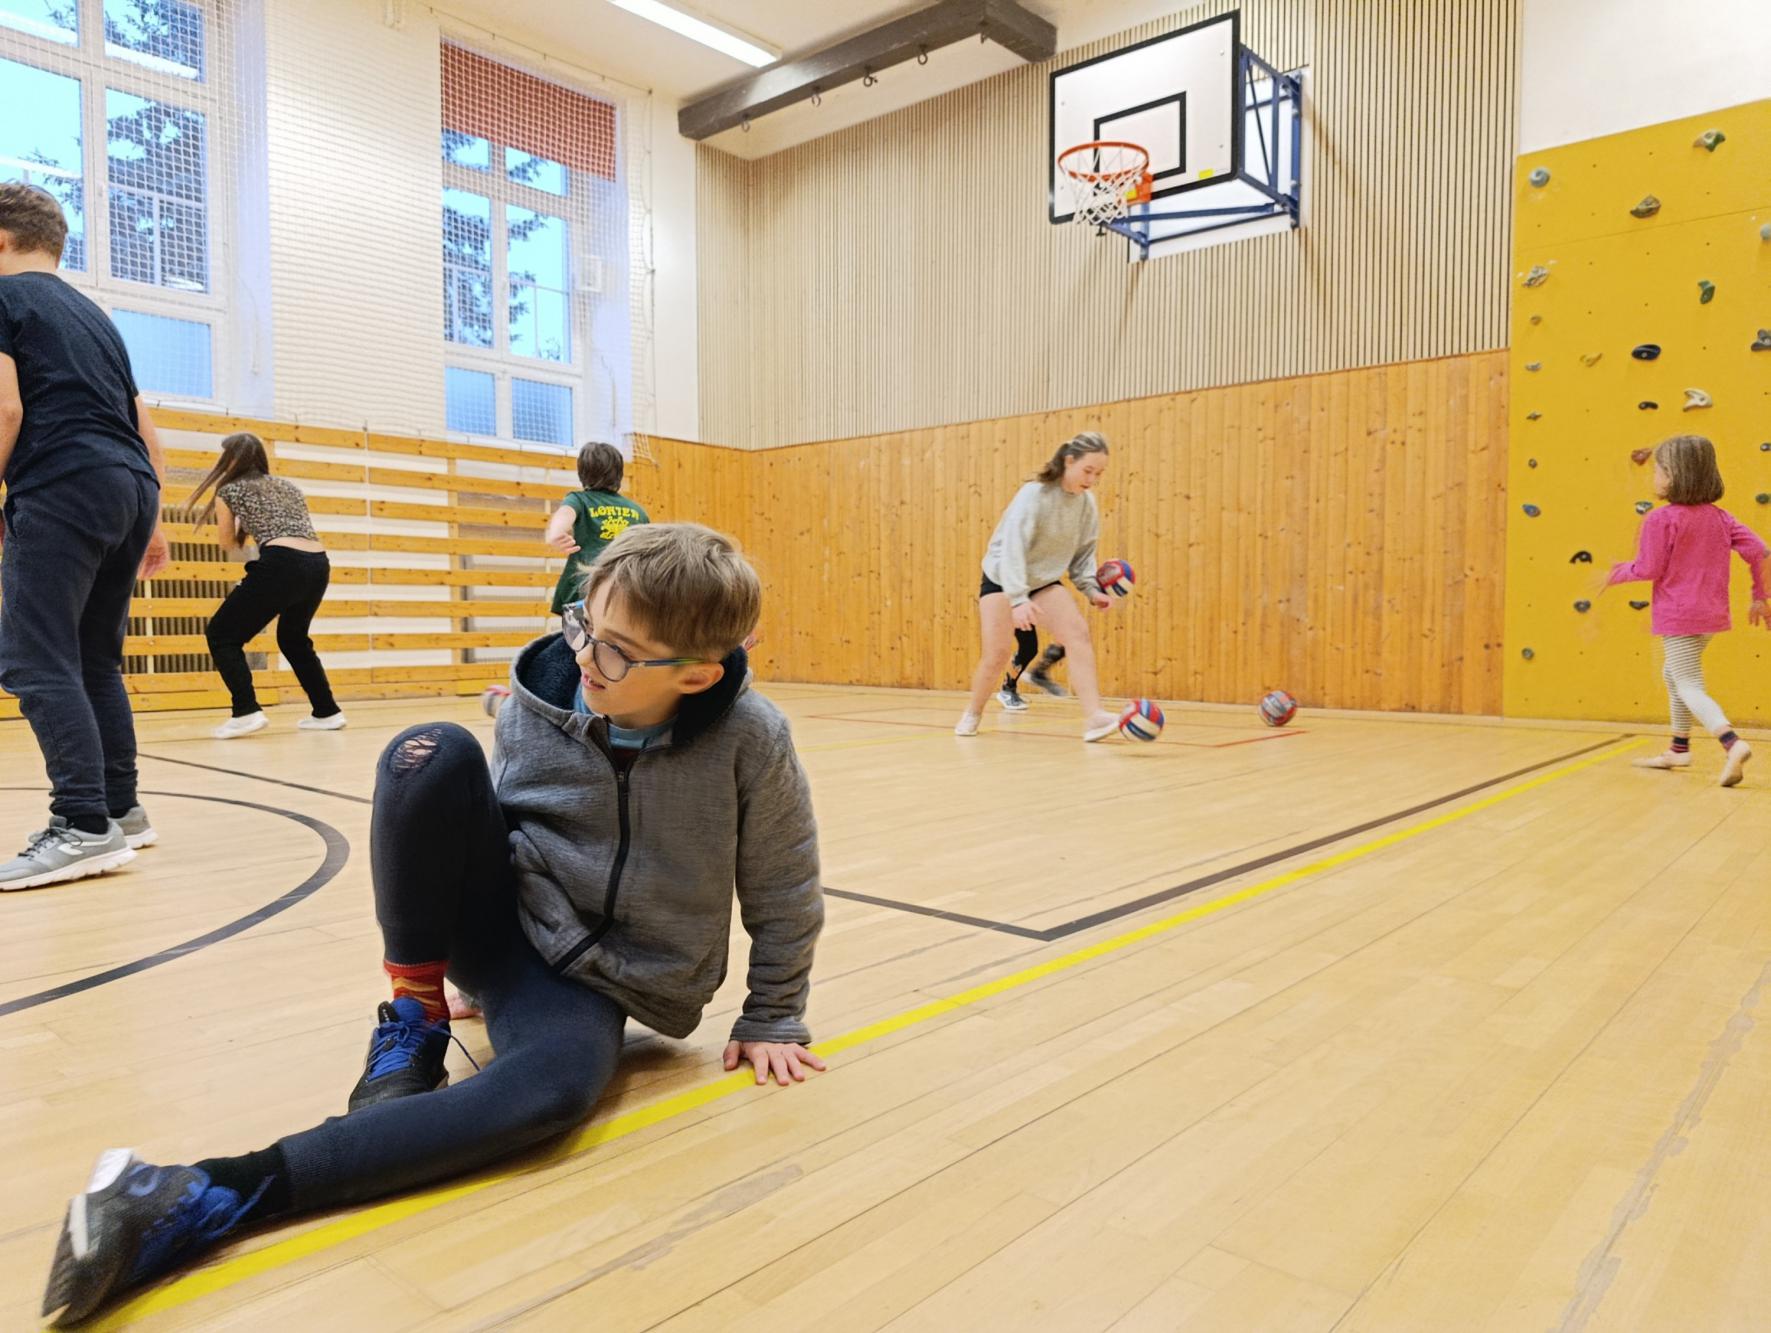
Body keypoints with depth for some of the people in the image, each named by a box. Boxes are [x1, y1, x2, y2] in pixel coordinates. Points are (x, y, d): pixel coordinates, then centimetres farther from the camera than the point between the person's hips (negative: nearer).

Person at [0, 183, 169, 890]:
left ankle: (84, 826, -17)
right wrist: (151, 522, 23)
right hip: (132, 487, 8)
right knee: (95, 660, 14)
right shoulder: (94, 314, 27)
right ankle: (121, 809, 15)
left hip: (62, 488, -8)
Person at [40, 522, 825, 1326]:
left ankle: (208, 1199, -36)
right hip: (502, 922, 3)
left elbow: (785, 895, -6)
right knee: (433, 755, -24)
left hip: (596, 983, -2)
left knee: (558, 1086, -39)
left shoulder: (749, 739, -20)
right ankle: (414, 1022, -11)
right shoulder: (537, 697, -11)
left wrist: (772, 1021, 2)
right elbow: (497, 816, 8)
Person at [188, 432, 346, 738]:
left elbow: (228, 544, 21)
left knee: (222, 635, 7)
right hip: (319, 566, 7)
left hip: (282, 564, -6)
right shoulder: (289, 487, 27)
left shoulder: (229, 491, 12)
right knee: (293, 639, 28)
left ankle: (247, 711, -8)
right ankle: (327, 712, 25)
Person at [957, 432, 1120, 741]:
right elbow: (1012, 548, -31)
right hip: (1002, 579, -4)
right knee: (998, 653, -10)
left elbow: (1083, 554, 5)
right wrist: (1018, 599, -41)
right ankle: (972, 714, 18)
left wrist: (1091, 590, -12)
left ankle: (1094, 717, -26)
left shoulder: (1087, 503, -6)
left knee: (1078, 631, -20)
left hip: (1044, 582, 5)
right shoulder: (1034, 495, -24)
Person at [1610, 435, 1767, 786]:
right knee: (1674, 673, 24)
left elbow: (1647, 570, -15)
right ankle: (1679, 749, 30)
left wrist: (1618, 573, 5)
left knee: (1690, 687, -5)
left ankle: (1732, 744, -27)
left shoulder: (1660, 519, -15)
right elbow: (1757, 550, 0)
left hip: (1678, 617, -8)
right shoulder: (1718, 517, 5)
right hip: (1711, 615, 8)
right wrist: (1759, 597, 9)